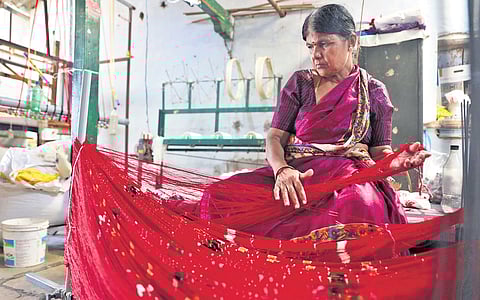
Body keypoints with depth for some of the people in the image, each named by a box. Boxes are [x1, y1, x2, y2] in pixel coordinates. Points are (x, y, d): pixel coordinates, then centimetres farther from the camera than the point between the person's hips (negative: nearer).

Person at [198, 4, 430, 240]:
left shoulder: (374, 91, 16)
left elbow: (380, 151, 14)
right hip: (295, 175, 2)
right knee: (218, 197, -24)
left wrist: (396, 162, -12)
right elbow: (275, 137, 6)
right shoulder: (299, 83, 16)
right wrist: (282, 170, -16)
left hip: (349, 177, -1)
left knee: (362, 209, -40)